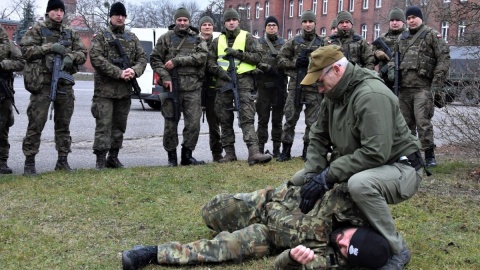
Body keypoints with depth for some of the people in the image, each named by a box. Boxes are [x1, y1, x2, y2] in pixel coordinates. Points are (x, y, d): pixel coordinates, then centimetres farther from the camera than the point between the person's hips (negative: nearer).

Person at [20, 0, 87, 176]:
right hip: (42, 84, -4)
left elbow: (83, 54, 12)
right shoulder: (37, 30, 3)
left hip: (65, 84, 4)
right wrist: (49, 47, -16)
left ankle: (62, 161, 18)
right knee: (36, 124, -4)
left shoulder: (70, 33, 15)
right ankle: (29, 162, 3)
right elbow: (25, 50, -8)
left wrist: (71, 56, -9)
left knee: (63, 125, 9)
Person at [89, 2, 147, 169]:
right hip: (105, 88, -5)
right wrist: (119, 73, -19)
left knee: (119, 125, 10)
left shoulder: (132, 38, 14)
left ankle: (113, 157, 20)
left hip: (125, 89, 5)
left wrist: (134, 71, -13)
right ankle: (101, 160, -4)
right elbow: (96, 58, -12)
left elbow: (142, 58, 10)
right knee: (103, 125, -7)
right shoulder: (101, 35, 0)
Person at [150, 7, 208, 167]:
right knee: (171, 124, 3)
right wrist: (165, 76, -10)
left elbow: (202, 56, -7)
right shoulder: (166, 38, 8)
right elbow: (154, 59, 5)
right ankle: (172, 157, 15)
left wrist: (177, 61, -13)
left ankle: (187, 156, 13)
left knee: (193, 124, 0)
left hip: (192, 88, 1)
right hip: (171, 87, -1)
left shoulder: (197, 39, 11)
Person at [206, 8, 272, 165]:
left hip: (243, 81, -3)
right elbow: (211, 62, 13)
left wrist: (238, 53, -11)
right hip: (223, 81, 4)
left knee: (247, 118, -13)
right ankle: (229, 153, 15)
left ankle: (253, 152, -22)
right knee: (225, 120, 6)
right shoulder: (217, 41, 16)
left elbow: (257, 56, -1)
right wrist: (219, 71, -7)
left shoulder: (247, 38, 8)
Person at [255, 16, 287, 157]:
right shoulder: (259, 43, 7)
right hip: (263, 85, -1)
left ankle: (277, 148, 12)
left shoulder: (284, 44, 12)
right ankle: (261, 148, 6)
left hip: (280, 86, 2)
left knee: (277, 119, 7)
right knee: (263, 119, 2)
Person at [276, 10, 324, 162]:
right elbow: (280, 59, 6)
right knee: (290, 118, 2)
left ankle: (307, 150, 14)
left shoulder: (322, 43, 9)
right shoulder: (293, 41, 8)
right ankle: (286, 150, 10)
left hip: (314, 87, 0)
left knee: (312, 121, 3)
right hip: (295, 85, 0)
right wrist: (295, 63, -9)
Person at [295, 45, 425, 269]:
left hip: (399, 168, -8)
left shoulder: (371, 95, -27)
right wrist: (313, 175, -12)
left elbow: (375, 153, -34)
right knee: (300, 181, 4)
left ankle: (396, 250, -19)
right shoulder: (335, 94, 0)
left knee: (359, 184, -41)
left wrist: (327, 177, -31)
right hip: (359, 167, 9)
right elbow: (319, 137, 4)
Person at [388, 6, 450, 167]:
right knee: (406, 122, 10)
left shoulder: (432, 35, 1)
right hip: (404, 87, 6)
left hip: (423, 87, -6)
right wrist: (391, 70, 5)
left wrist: (436, 84, -11)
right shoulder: (402, 38, 18)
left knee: (422, 122, -12)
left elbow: (444, 59, -4)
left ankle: (429, 155, -4)